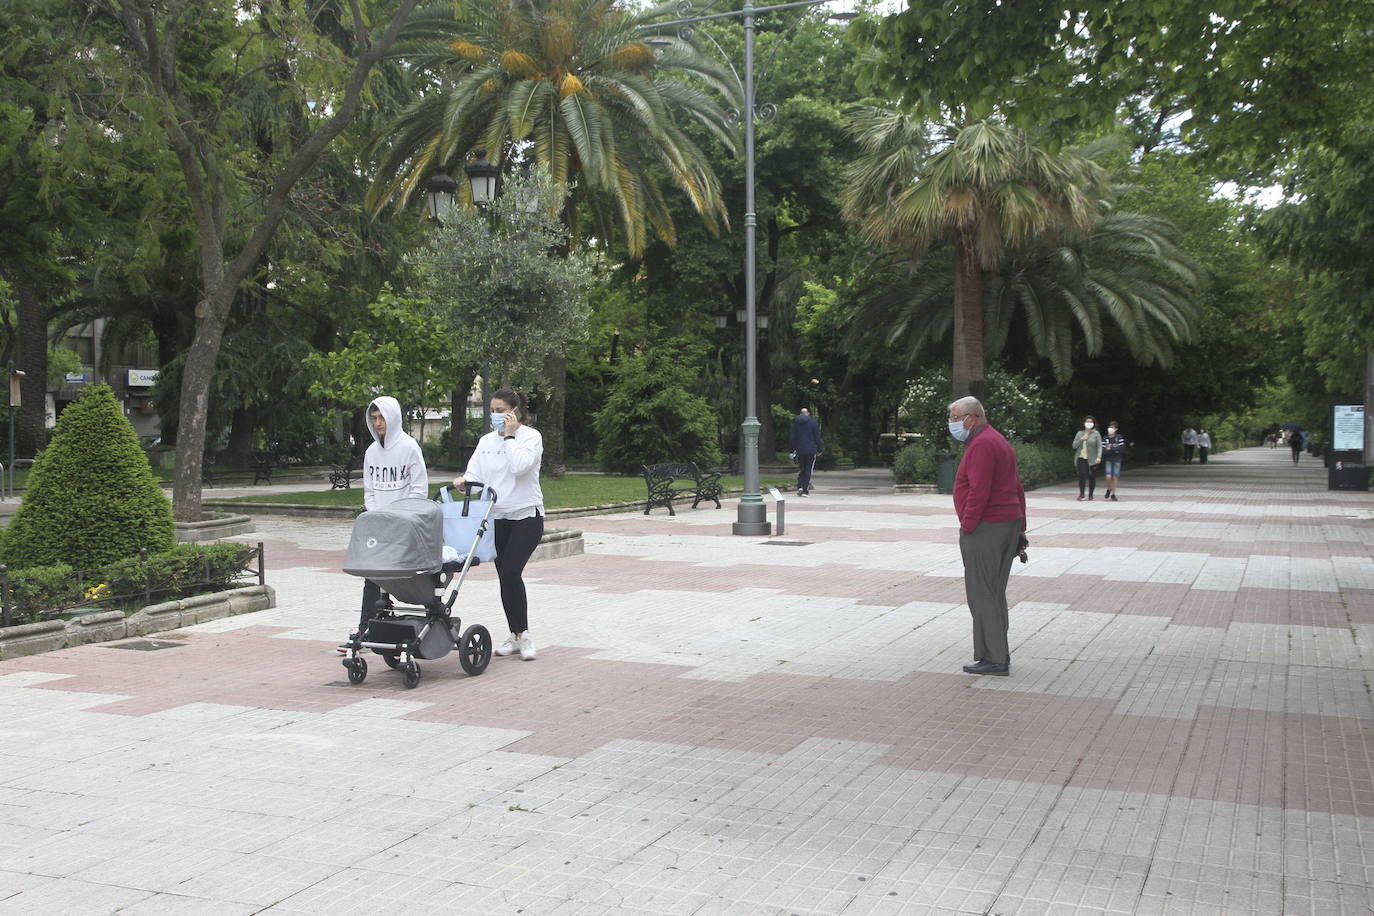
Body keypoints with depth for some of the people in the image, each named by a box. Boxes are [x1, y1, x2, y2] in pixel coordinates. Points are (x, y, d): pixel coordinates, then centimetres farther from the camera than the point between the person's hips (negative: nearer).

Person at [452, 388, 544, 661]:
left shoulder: (531, 436, -5)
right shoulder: (486, 441, 11)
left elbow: (520, 465, -22)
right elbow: (476, 473, 4)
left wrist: (510, 436, -15)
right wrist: (464, 480, -17)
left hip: (526, 515, -5)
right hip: (497, 518, 6)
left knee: (511, 572, -17)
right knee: (505, 575, 7)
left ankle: (522, 634, -5)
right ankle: (516, 636, 17)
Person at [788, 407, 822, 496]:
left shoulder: (795, 423, 3)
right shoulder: (813, 422, -3)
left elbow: (792, 437, 4)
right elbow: (817, 437, -2)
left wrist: (791, 450, 9)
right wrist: (819, 449, 4)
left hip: (800, 450, 2)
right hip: (811, 450, -2)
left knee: (801, 469, 14)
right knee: (808, 470, 2)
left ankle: (800, 487, -5)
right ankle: (805, 490, -2)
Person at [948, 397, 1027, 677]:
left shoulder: (981, 444, -14)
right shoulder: (999, 441, 19)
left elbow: (979, 492, -22)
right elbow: (1017, 488, 22)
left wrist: (967, 527, -17)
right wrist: (1020, 526, 23)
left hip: (985, 529, -10)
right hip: (1009, 524, 10)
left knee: (982, 595, -6)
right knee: (995, 594, 15)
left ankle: (995, 659, -4)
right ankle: (999, 654, 20)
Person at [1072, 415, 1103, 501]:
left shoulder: (1096, 434, 2)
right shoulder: (1079, 433, 11)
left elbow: (1099, 446, -5)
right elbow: (1074, 445, 8)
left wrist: (1099, 457, -19)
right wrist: (1082, 439, -7)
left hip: (1092, 459, -1)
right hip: (1081, 458, 1)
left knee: (1092, 477, 2)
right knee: (1082, 474, -17)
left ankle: (1090, 494, 18)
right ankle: (1081, 493, -9)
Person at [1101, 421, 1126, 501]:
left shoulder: (1119, 438, 0)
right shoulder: (1105, 439, 1)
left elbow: (1122, 449, -8)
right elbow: (1103, 451, -6)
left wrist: (1110, 449, -10)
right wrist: (1114, 450, -14)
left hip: (1117, 460, 0)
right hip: (1108, 460, 0)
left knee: (1115, 477, -1)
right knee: (1108, 476, -14)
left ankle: (1113, 494, 13)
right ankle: (1109, 489, 15)